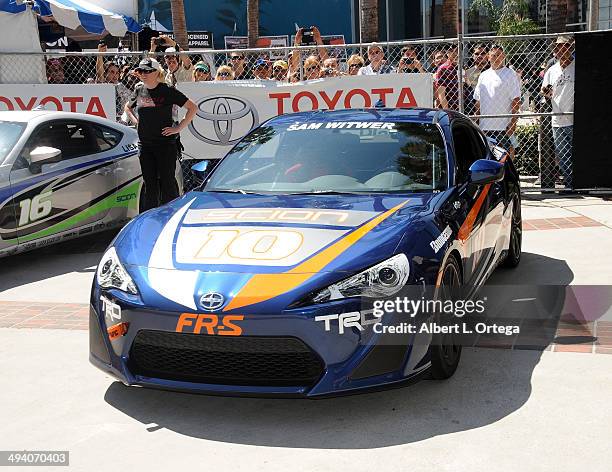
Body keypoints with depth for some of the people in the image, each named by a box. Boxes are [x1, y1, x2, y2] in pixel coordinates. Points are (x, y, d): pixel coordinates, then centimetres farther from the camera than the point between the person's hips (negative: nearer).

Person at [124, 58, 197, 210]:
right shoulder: (139, 91, 9)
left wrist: (179, 128, -9)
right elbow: (128, 107, 30)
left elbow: (193, 108, -6)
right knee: (149, 183, 9)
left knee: (167, 181, -4)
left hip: (165, 143, -5)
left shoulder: (167, 91, -6)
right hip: (145, 145, 5)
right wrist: (135, 121, 13)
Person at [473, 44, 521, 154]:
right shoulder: (483, 76, 15)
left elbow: (516, 101, -7)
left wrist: (512, 123, -14)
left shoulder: (510, 75, -2)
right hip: (485, 126, 6)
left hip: (503, 126, -6)